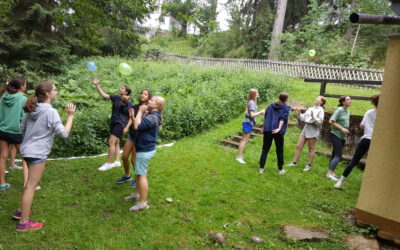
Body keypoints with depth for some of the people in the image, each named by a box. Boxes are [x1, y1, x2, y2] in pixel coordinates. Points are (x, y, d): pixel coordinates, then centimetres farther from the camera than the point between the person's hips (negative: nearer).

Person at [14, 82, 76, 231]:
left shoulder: (32, 109, 7)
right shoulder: (51, 112, -18)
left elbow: (22, 127, 15)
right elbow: (64, 133, -21)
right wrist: (70, 115, -14)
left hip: (27, 149, 9)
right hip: (37, 153, -9)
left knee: (31, 183, 24)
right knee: (31, 186, -1)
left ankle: (21, 211, 37)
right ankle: (24, 222, 8)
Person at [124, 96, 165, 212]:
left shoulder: (152, 117, -23)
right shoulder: (151, 114, 11)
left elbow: (137, 126, -32)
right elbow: (140, 123, 13)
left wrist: (140, 111, -20)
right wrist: (143, 112, 3)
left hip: (145, 150, -10)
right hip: (144, 148, 10)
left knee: (142, 175, -4)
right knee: (138, 172, 22)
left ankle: (143, 203, 4)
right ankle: (137, 194, 38)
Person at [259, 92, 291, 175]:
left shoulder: (271, 105, 11)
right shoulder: (286, 108, 1)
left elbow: (266, 115, 9)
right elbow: (283, 118, -14)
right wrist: (279, 128, -25)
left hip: (267, 130, 3)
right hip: (278, 132, -3)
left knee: (265, 149, 8)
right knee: (279, 150, 11)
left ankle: (261, 168, 5)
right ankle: (280, 169, 19)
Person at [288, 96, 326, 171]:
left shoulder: (320, 110, -5)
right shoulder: (310, 109, 14)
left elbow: (320, 122, -16)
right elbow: (303, 118, 15)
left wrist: (313, 117, -29)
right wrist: (299, 114, -1)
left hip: (313, 131, -6)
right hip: (305, 128, 7)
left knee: (311, 149, 4)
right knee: (298, 147, 6)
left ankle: (309, 165, 12)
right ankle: (294, 162, 13)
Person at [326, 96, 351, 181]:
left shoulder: (348, 111, 11)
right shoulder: (339, 110, -12)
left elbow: (346, 124, 17)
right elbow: (331, 121, -17)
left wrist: (345, 136, 14)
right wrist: (342, 128, -19)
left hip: (342, 136, 7)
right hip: (336, 135, -7)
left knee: (335, 154, 11)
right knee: (338, 155, -10)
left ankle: (331, 172, 19)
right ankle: (329, 173, -4)